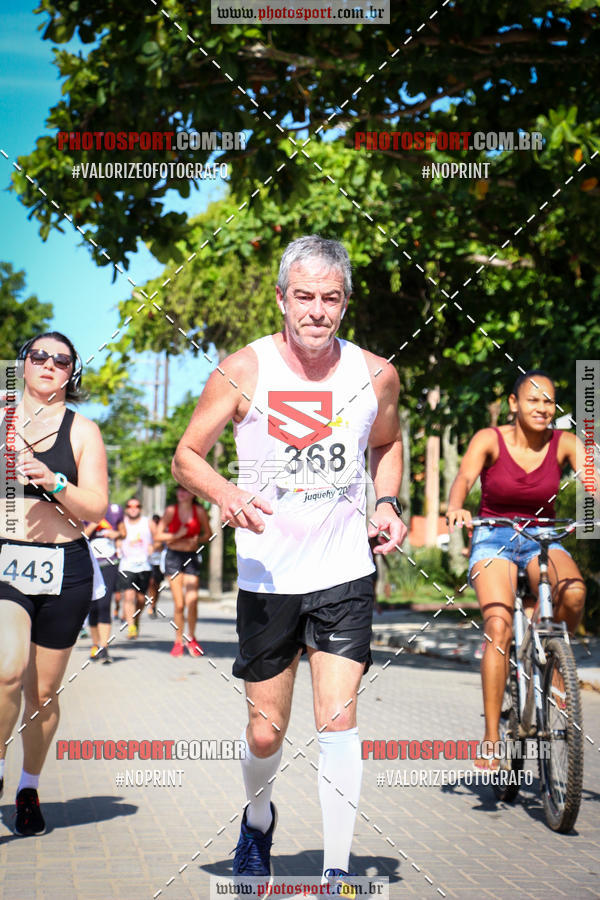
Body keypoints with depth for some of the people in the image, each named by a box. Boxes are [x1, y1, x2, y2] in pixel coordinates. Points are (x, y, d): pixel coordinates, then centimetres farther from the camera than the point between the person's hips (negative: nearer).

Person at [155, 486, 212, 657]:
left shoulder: (199, 511, 2)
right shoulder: (171, 511, 1)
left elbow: (208, 534, 11)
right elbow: (158, 535, 1)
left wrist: (197, 540, -8)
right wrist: (177, 535, -12)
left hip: (192, 557, 0)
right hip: (173, 556, 0)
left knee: (192, 601, -11)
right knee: (179, 604, -2)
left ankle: (191, 638, 11)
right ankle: (178, 641, 13)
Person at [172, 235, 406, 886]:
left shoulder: (376, 375, 0)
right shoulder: (244, 370, -8)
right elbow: (186, 456, -2)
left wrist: (387, 503, 3)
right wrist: (227, 496, -23)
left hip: (345, 575, 1)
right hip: (267, 581, -1)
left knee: (338, 723, -11)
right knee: (266, 734, 8)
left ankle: (338, 871, -1)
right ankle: (258, 821, 40)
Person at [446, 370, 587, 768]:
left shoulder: (564, 443, -4)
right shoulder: (490, 439, -9)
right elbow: (464, 478, -24)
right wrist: (456, 508, -47)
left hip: (543, 539, 2)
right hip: (494, 538, -2)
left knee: (574, 593, -31)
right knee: (499, 628, -23)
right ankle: (492, 737, -18)